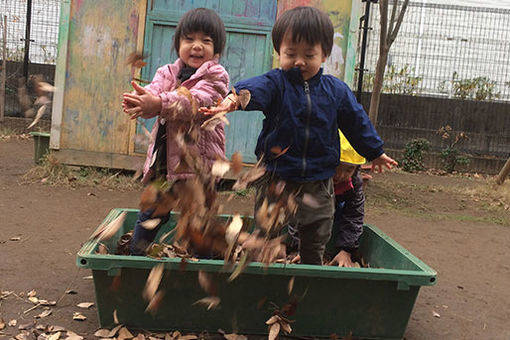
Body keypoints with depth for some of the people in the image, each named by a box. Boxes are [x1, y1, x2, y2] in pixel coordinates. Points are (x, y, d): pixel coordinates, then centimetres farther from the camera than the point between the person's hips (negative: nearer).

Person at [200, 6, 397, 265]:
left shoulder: (336, 90, 3)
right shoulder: (275, 83, -8)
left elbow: (356, 122, 14)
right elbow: (256, 88, -31)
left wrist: (375, 152, 23)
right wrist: (236, 98, -54)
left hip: (318, 183, 2)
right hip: (275, 180, -2)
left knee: (315, 245, 16)